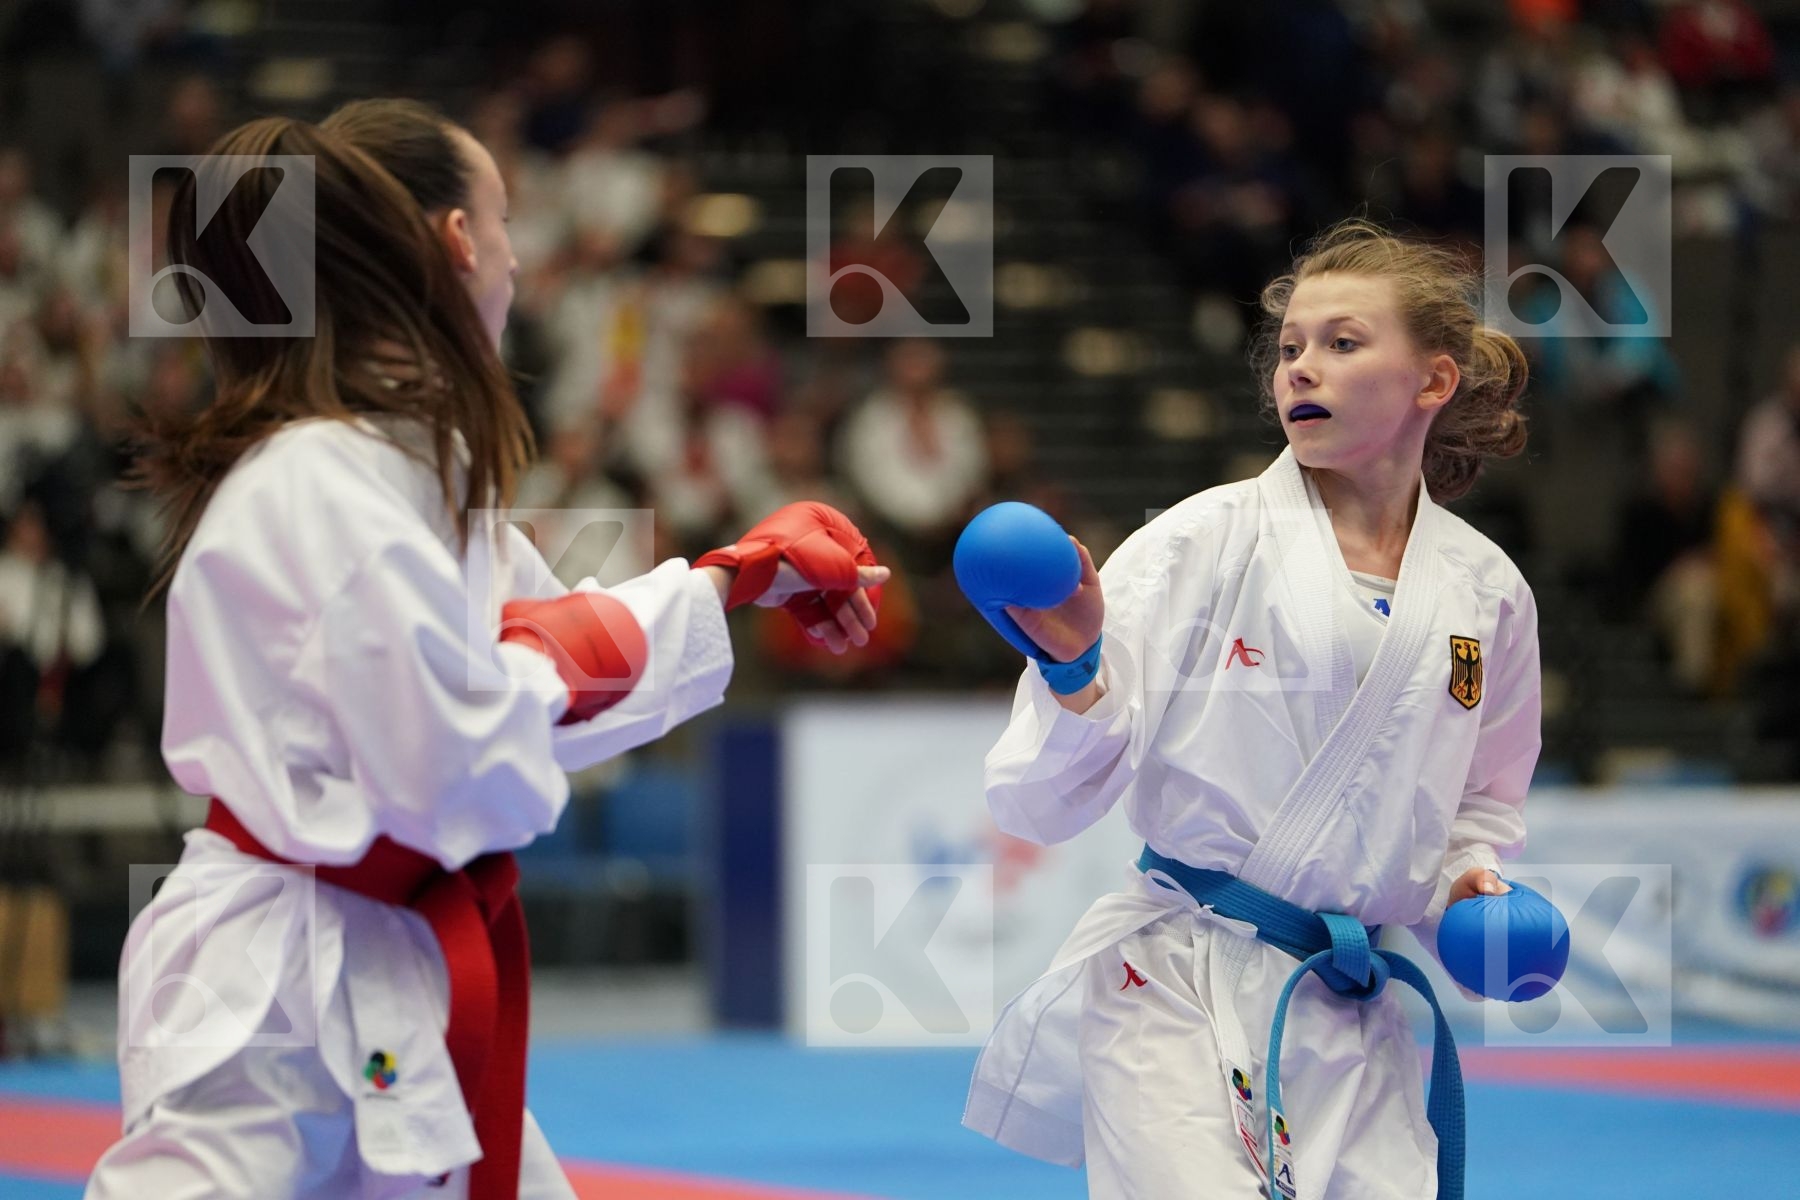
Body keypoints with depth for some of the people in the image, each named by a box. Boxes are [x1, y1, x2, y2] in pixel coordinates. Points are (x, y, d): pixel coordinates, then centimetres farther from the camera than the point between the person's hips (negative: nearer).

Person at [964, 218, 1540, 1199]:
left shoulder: (1485, 592, 5)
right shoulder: (1201, 544, -6)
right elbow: (1045, 802, -7)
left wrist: (1467, 882, 1)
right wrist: (1074, 670, -25)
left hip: (1348, 1024, 4)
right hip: (1173, 987, -4)